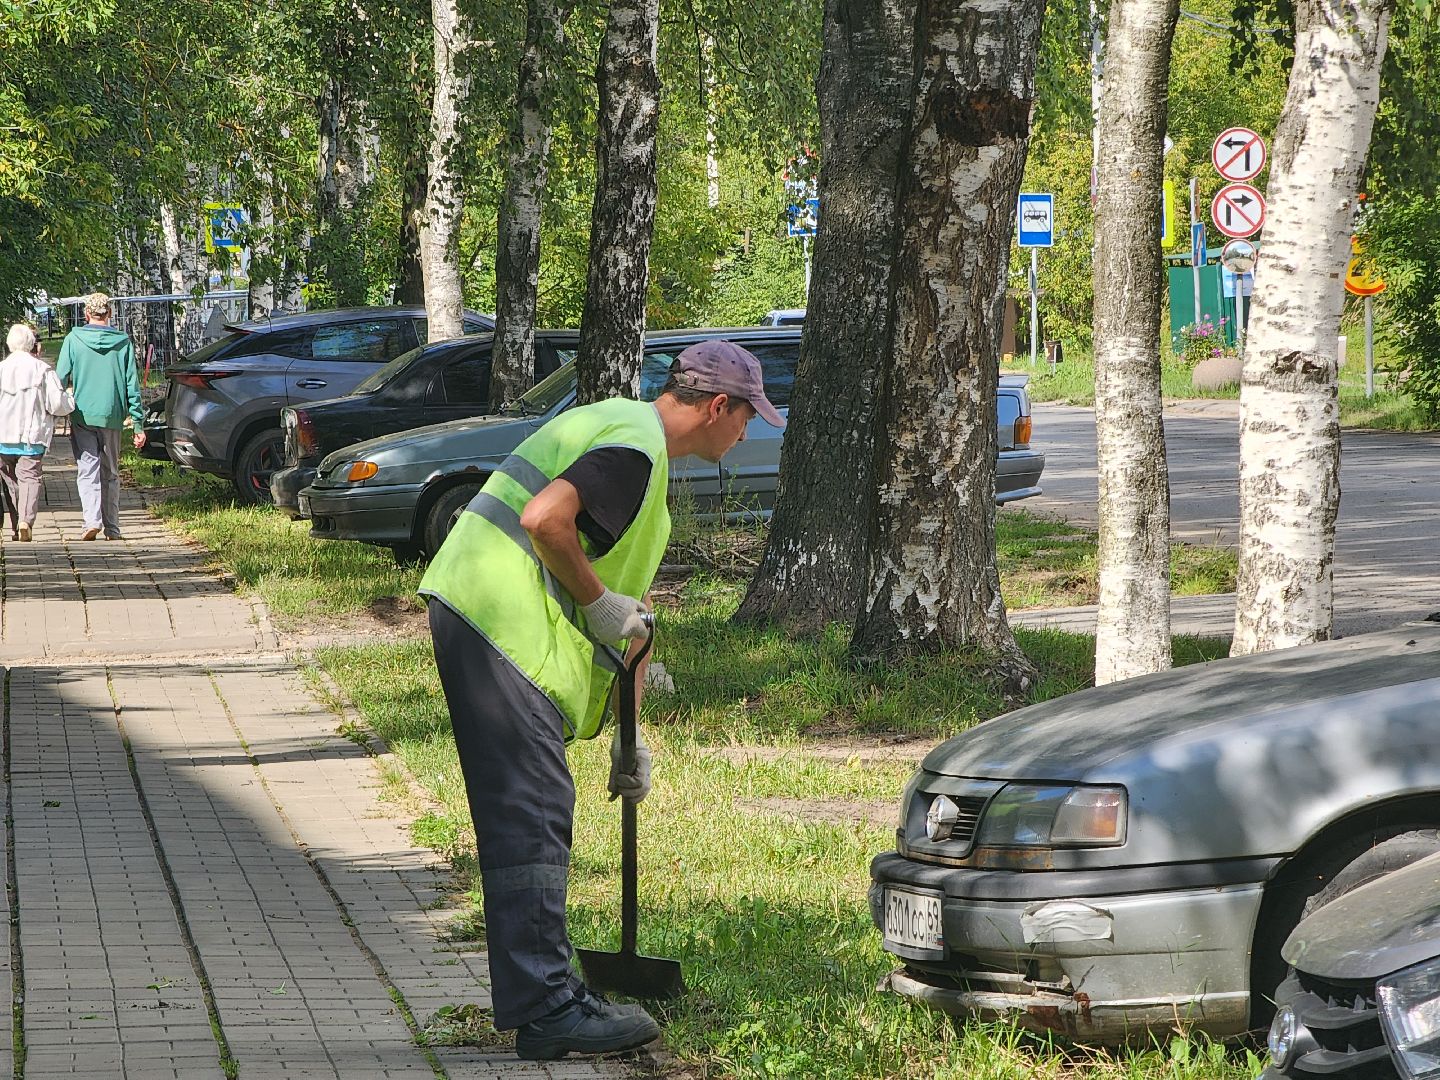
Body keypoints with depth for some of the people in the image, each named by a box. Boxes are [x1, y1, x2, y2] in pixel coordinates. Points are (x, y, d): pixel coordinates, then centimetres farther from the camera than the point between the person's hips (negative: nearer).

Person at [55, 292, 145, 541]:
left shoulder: (74, 340, -4)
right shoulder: (123, 342, 1)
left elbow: (61, 378, -4)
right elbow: (132, 386, 2)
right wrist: (139, 424, 5)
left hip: (82, 415, -2)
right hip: (112, 417, 2)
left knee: (87, 470, -1)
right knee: (110, 473, 12)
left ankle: (92, 520, -20)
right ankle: (112, 527, 12)